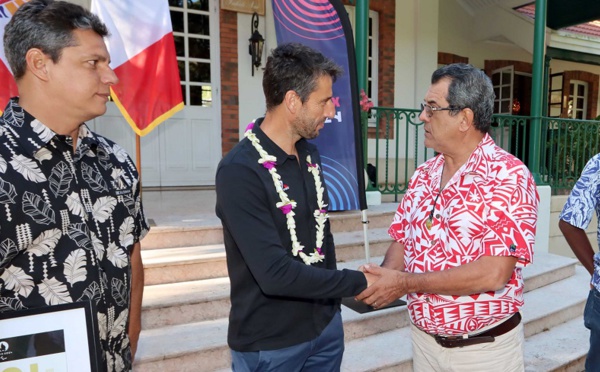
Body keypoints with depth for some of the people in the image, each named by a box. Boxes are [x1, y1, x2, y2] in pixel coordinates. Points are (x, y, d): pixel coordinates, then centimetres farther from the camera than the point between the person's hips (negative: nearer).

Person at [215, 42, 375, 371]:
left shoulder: (310, 153, 2)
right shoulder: (239, 171, -23)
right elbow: (275, 274, -27)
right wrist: (359, 282, -18)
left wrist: (334, 298, 8)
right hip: (269, 343, -6)